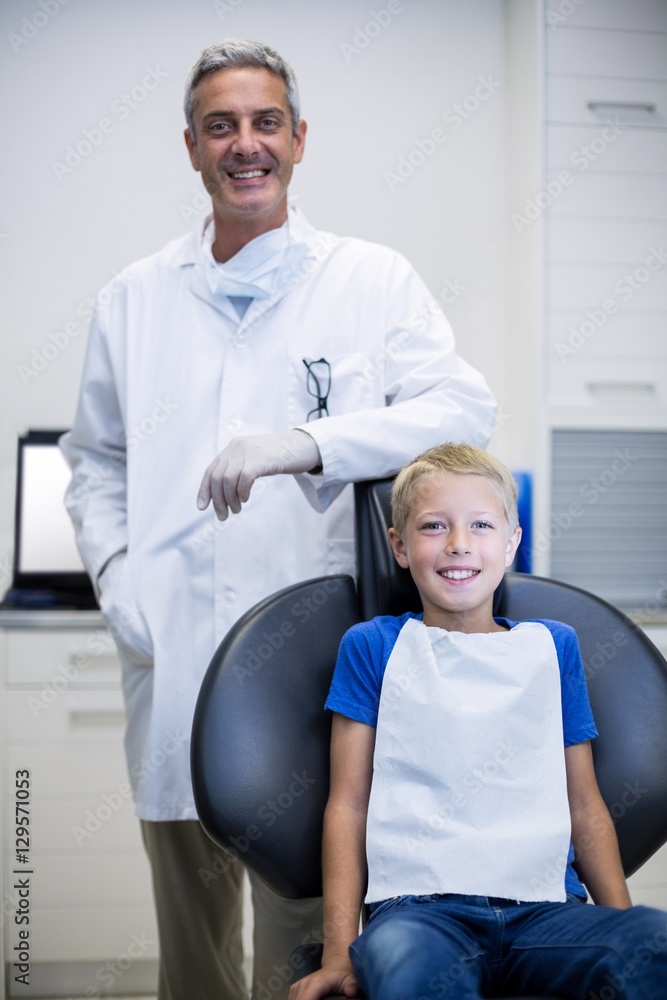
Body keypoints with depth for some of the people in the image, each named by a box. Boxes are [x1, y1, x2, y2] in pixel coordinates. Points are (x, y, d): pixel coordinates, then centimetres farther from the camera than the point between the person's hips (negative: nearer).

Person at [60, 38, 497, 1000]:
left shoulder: (373, 281, 4)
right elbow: (94, 459, 19)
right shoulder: (133, 299, 13)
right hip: (173, 661, 3)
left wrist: (302, 444, -23)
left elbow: (463, 409, -10)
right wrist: (115, 577, 2)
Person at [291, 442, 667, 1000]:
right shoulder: (373, 646, 11)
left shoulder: (554, 647, 18)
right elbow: (348, 802, 7)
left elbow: (585, 805, 19)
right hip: (419, 906, -2)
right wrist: (340, 949, -4)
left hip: (544, 906, 3)